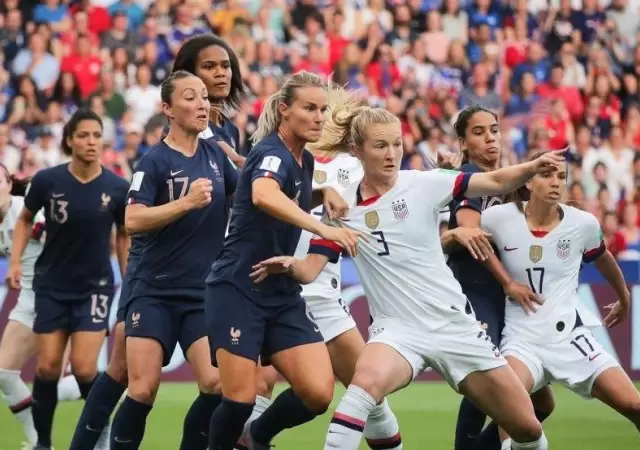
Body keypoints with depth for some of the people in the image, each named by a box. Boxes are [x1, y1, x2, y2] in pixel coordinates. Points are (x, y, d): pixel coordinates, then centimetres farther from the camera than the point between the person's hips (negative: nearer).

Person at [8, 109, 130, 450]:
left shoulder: (116, 188, -11)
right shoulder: (47, 181, -11)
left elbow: (124, 236, 5)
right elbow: (25, 219, 8)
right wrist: (15, 261, -3)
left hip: (95, 286, -1)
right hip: (52, 285, 1)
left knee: (84, 368, -10)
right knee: (47, 367, 0)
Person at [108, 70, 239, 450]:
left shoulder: (215, 154, 8)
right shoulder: (155, 161, -7)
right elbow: (133, 220, -17)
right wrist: (187, 201, -25)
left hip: (205, 293, 4)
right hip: (155, 293, -4)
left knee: (217, 385, -12)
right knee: (143, 390, -10)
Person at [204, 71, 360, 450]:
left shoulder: (305, 160, 9)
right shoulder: (273, 153, -15)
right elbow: (263, 195, -40)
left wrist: (325, 193, 10)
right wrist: (323, 229, -49)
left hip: (283, 295, 7)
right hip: (238, 290, -7)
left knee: (319, 393, -7)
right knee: (241, 400, -11)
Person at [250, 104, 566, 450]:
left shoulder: (423, 185, -4)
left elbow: (495, 182, -4)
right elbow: (311, 269, -5)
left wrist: (533, 167, -23)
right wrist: (288, 265, -28)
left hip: (455, 323, 1)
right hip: (398, 329, -1)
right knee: (366, 381, -37)